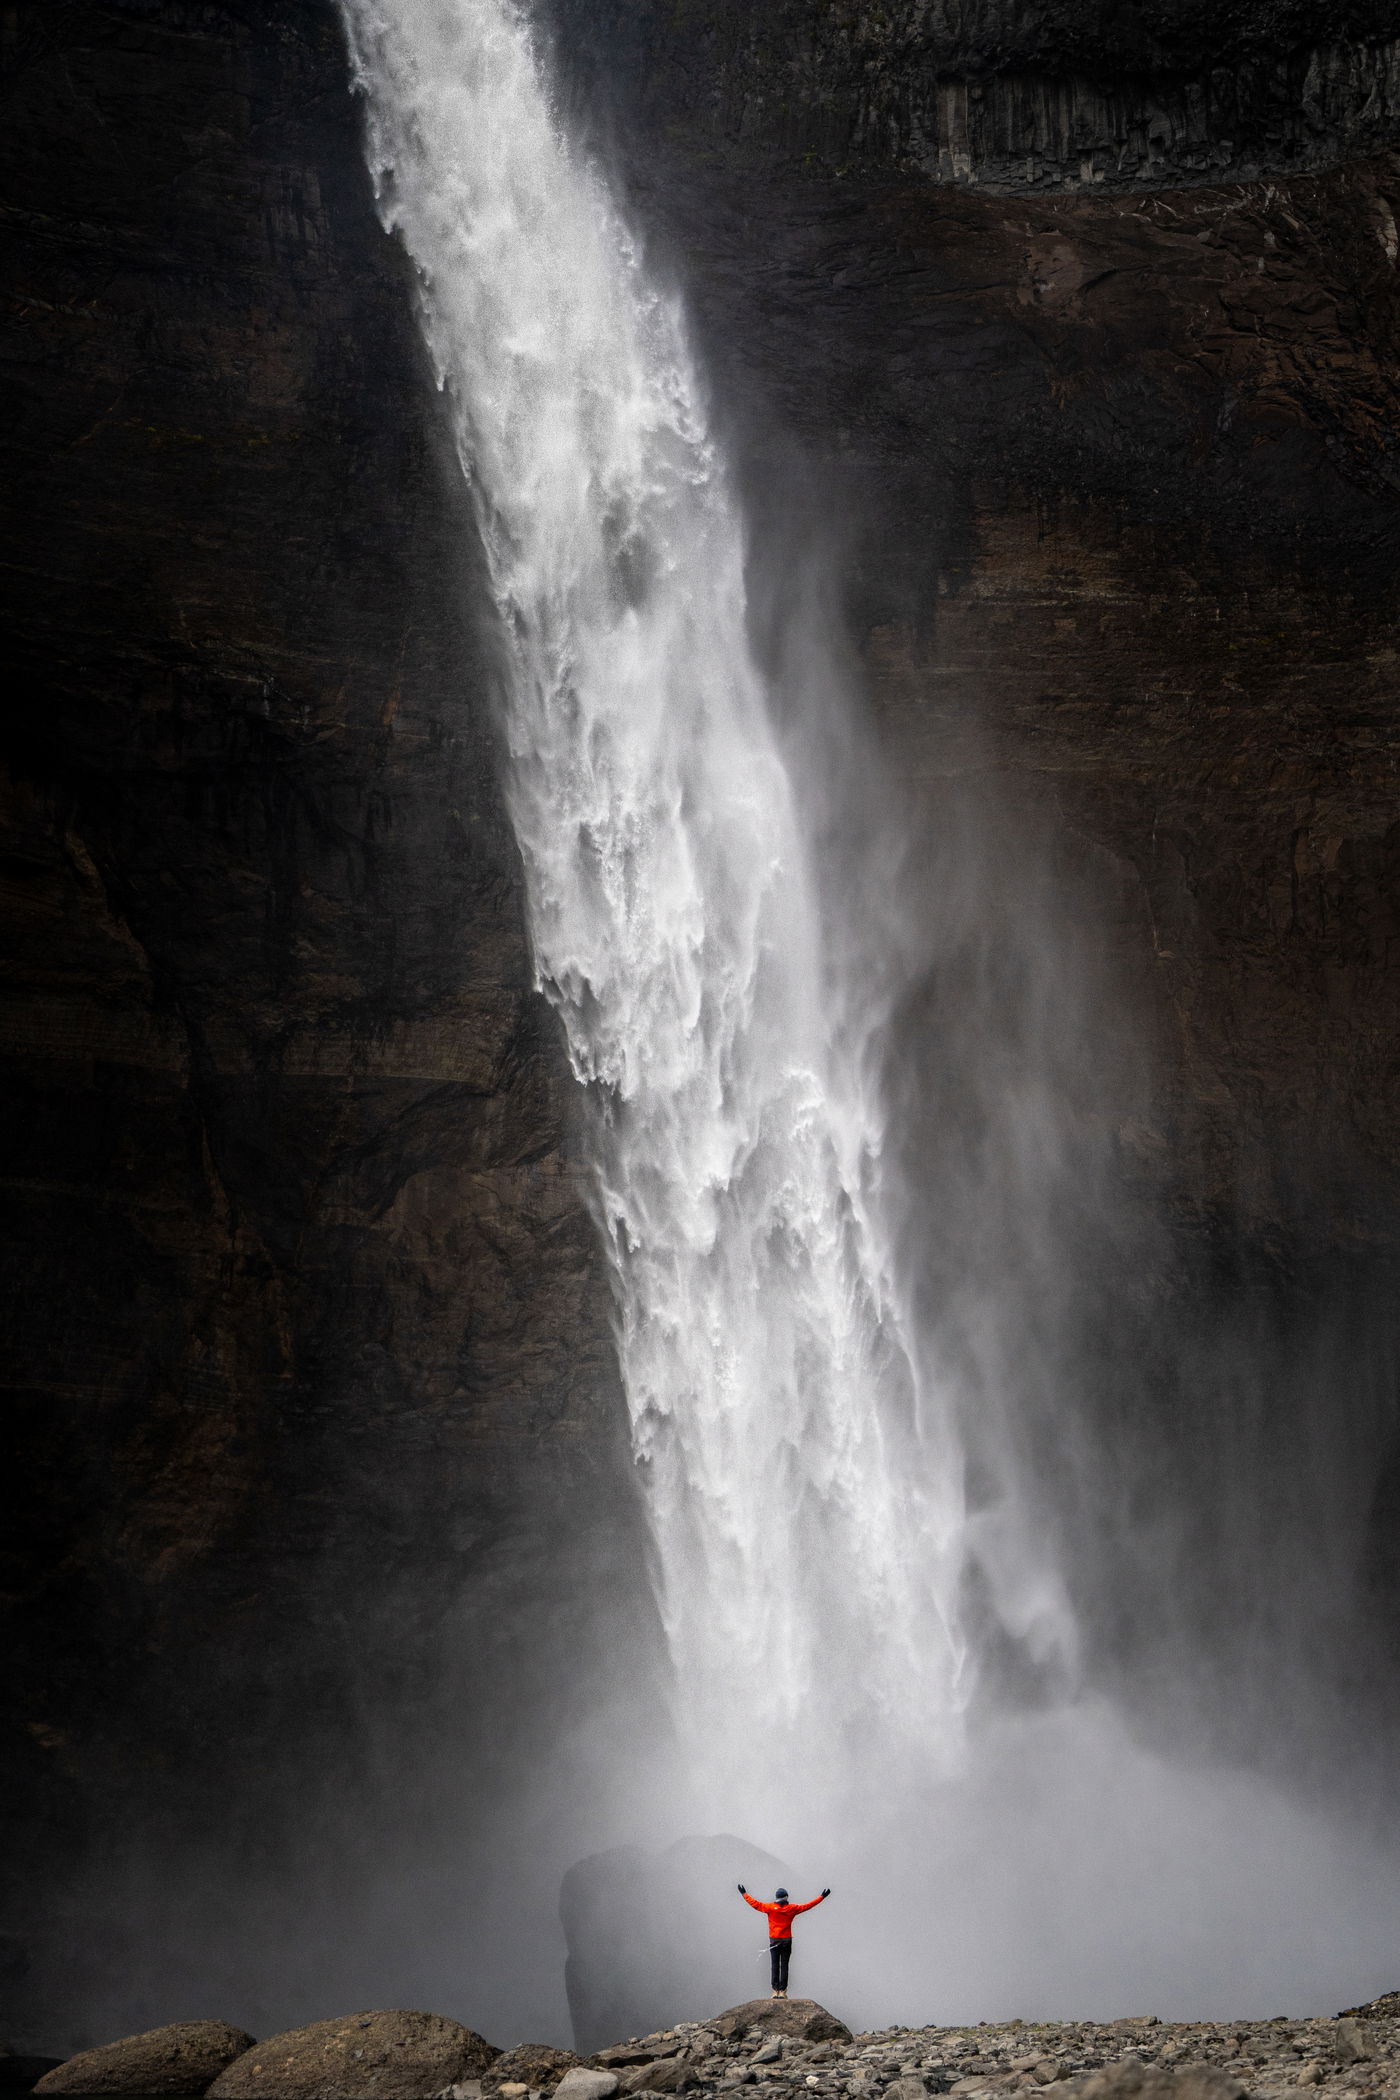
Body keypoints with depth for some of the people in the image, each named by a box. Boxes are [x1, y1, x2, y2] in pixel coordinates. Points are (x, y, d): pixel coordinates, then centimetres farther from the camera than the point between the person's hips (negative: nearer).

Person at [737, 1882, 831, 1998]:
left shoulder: (770, 1908, -4)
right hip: (787, 1941, 0)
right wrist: (822, 1897, 13)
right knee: (784, 1966, 2)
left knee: (775, 1966, 4)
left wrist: (744, 1894, 12)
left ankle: (775, 1990, 0)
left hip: (774, 1940, 0)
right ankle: (782, 1991, -1)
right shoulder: (792, 1909, -2)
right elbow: (807, 1906, 4)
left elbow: (755, 1904, 0)